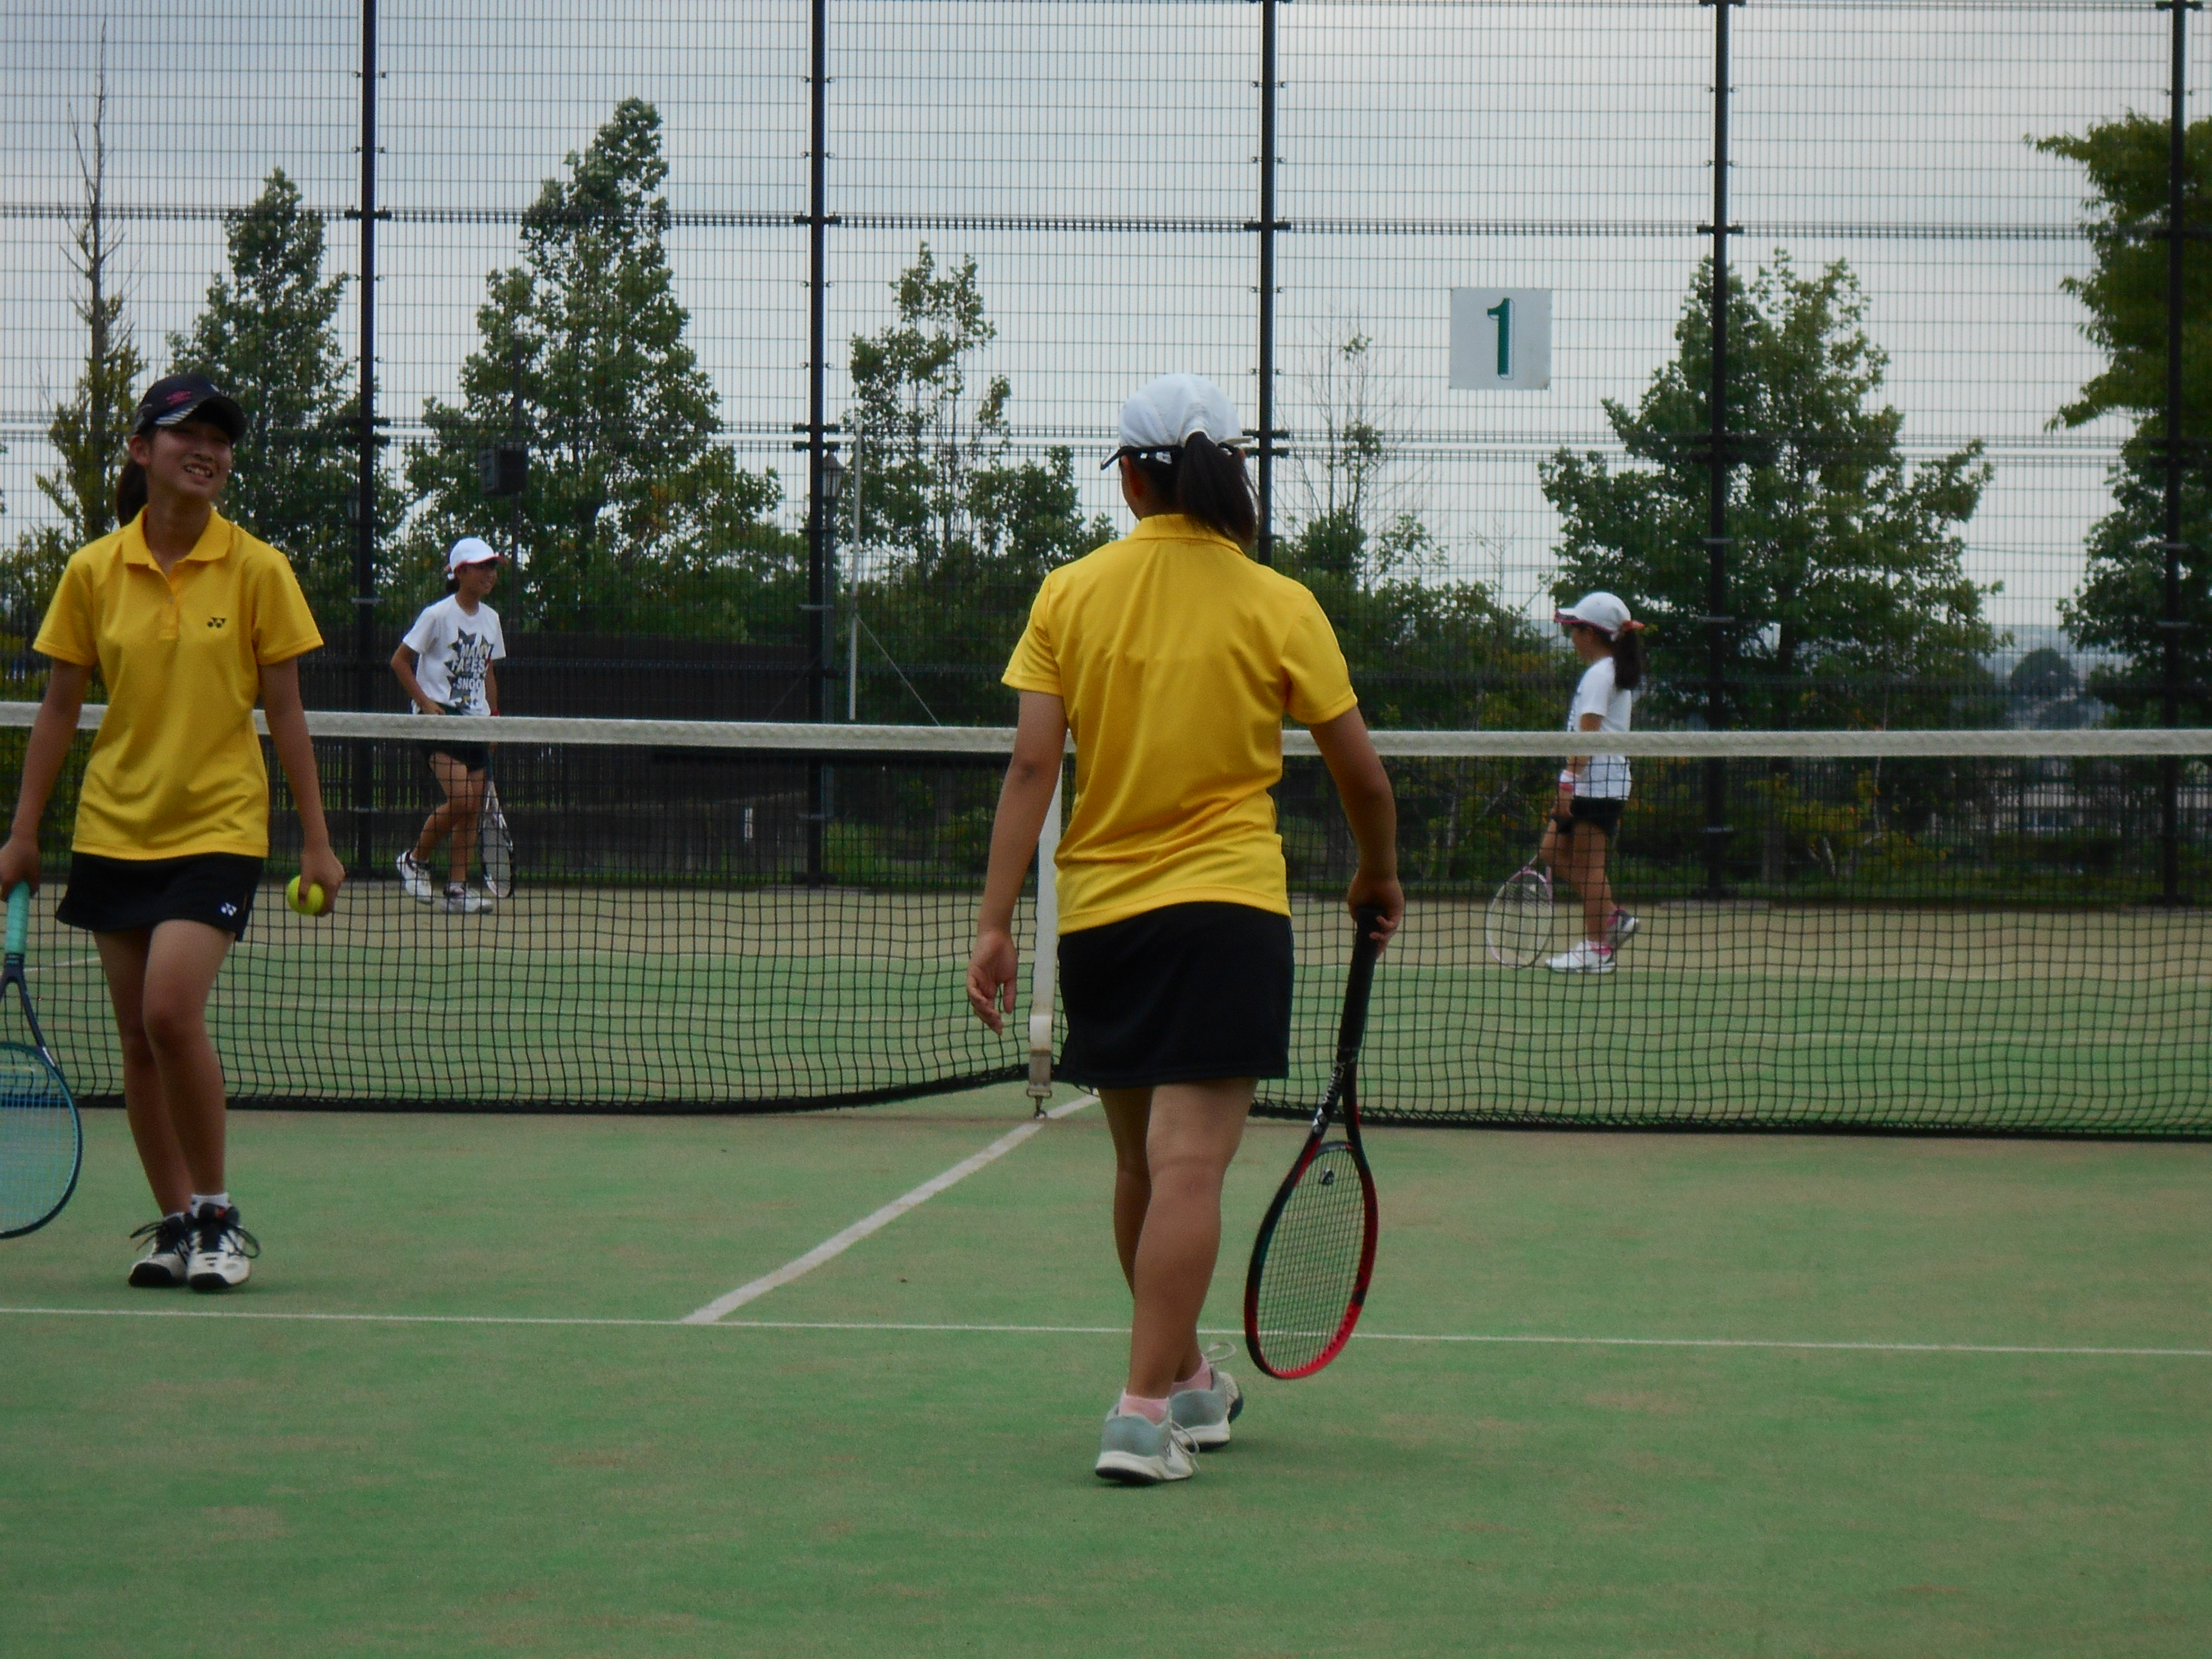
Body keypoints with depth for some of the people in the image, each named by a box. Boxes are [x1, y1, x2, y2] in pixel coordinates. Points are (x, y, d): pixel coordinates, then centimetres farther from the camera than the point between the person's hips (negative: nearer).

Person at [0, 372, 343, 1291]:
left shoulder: (256, 568, -3)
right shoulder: (93, 572, 2)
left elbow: (285, 713, 0)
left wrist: (316, 841, -1)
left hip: (218, 827, -3)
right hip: (114, 828, 3)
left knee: (173, 1014, -18)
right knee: (137, 1039, 5)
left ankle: (218, 1215, -3)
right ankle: (174, 1221, 17)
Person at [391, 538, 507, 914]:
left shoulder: (491, 619, 11)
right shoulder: (438, 615, -8)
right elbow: (400, 661, -5)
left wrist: (494, 715, 14)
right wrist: (426, 703, -13)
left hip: (476, 722, 7)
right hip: (441, 719, -7)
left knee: (474, 807, 2)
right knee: (461, 799, -19)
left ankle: (458, 888, 6)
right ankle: (416, 859, 3)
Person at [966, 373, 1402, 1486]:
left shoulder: (1068, 595, 2)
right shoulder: (1279, 607, -2)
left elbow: (1032, 767, -5)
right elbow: (1363, 778, 2)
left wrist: (995, 923, -4)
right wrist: (1378, 876, 21)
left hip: (1097, 911, 3)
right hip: (1225, 906, -3)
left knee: (1143, 1166, 16)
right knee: (1189, 1164, -9)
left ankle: (1187, 1381, 32)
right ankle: (1145, 1414, -17)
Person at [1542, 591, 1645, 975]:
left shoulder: (1599, 675, -13)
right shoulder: (1618, 673, 18)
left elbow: (1587, 735, -20)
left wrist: (1568, 783, -22)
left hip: (1595, 782, -10)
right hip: (1604, 783, 10)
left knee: (1588, 864, -5)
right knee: (1554, 850, 12)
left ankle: (1595, 949, -2)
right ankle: (1613, 916, 11)